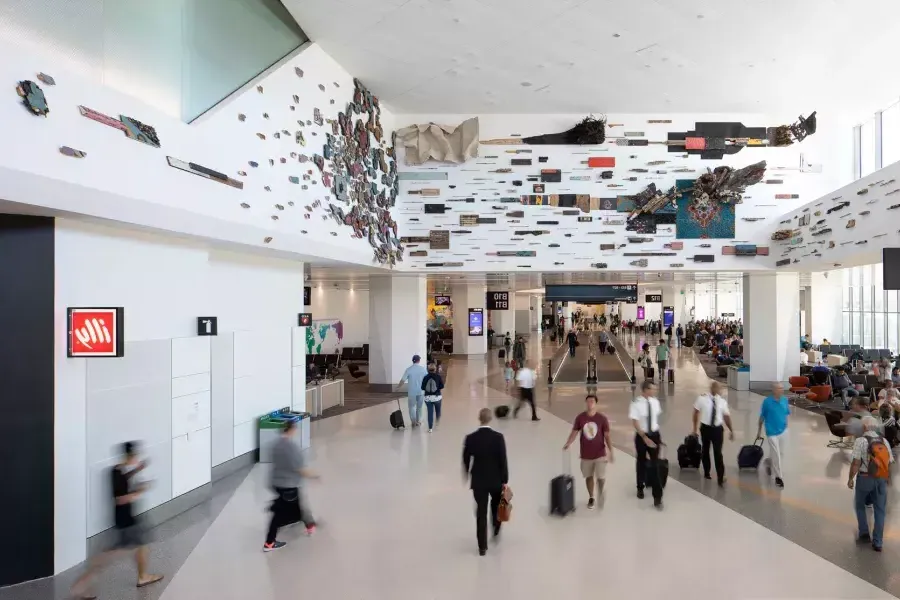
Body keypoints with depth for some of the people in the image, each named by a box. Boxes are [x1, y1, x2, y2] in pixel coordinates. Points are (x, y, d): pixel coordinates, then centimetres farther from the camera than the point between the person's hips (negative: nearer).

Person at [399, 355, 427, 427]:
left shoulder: (409, 369, -10)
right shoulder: (423, 369, -6)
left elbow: (403, 380, -10)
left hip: (412, 392, -1)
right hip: (421, 391, 1)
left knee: (412, 407, 13)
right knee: (419, 407, 16)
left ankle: (413, 422, 10)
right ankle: (418, 421, 22)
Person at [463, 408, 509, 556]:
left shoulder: (470, 438, -12)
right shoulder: (498, 437, -16)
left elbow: (465, 459, -1)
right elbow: (503, 460, -13)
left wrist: (466, 474, 19)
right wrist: (505, 480, -3)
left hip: (478, 480, 0)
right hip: (496, 479, 0)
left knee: (481, 512, 8)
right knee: (496, 503, 28)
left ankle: (482, 546, 13)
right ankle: (496, 527, 47)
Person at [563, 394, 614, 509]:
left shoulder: (602, 419, -10)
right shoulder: (580, 418, -7)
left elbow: (607, 436, -5)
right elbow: (574, 432, -3)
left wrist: (610, 451, -10)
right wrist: (568, 443, -19)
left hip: (600, 454, -2)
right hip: (586, 455, 2)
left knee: (601, 477, 1)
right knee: (589, 476, 13)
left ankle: (600, 495, 31)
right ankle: (591, 498, 33)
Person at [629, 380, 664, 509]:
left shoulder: (655, 402, -5)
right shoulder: (636, 404, -19)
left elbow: (656, 418, 8)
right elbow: (635, 423, -19)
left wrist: (658, 435, 13)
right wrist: (645, 438, -26)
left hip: (655, 435, 2)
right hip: (641, 436, -2)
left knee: (655, 464, 0)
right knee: (641, 462, 17)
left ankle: (657, 497, 6)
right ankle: (640, 487, 42)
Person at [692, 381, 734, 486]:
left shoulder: (722, 401, -3)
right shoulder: (702, 399, -8)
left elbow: (727, 416, 5)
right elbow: (696, 413, 0)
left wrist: (731, 430, 6)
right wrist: (695, 428, 2)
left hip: (718, 429, 0)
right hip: (705, 428, 0)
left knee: (718, 453, -4)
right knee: (705, 450, 16)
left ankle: (720, 478, 0)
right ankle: (706, 472, 35)